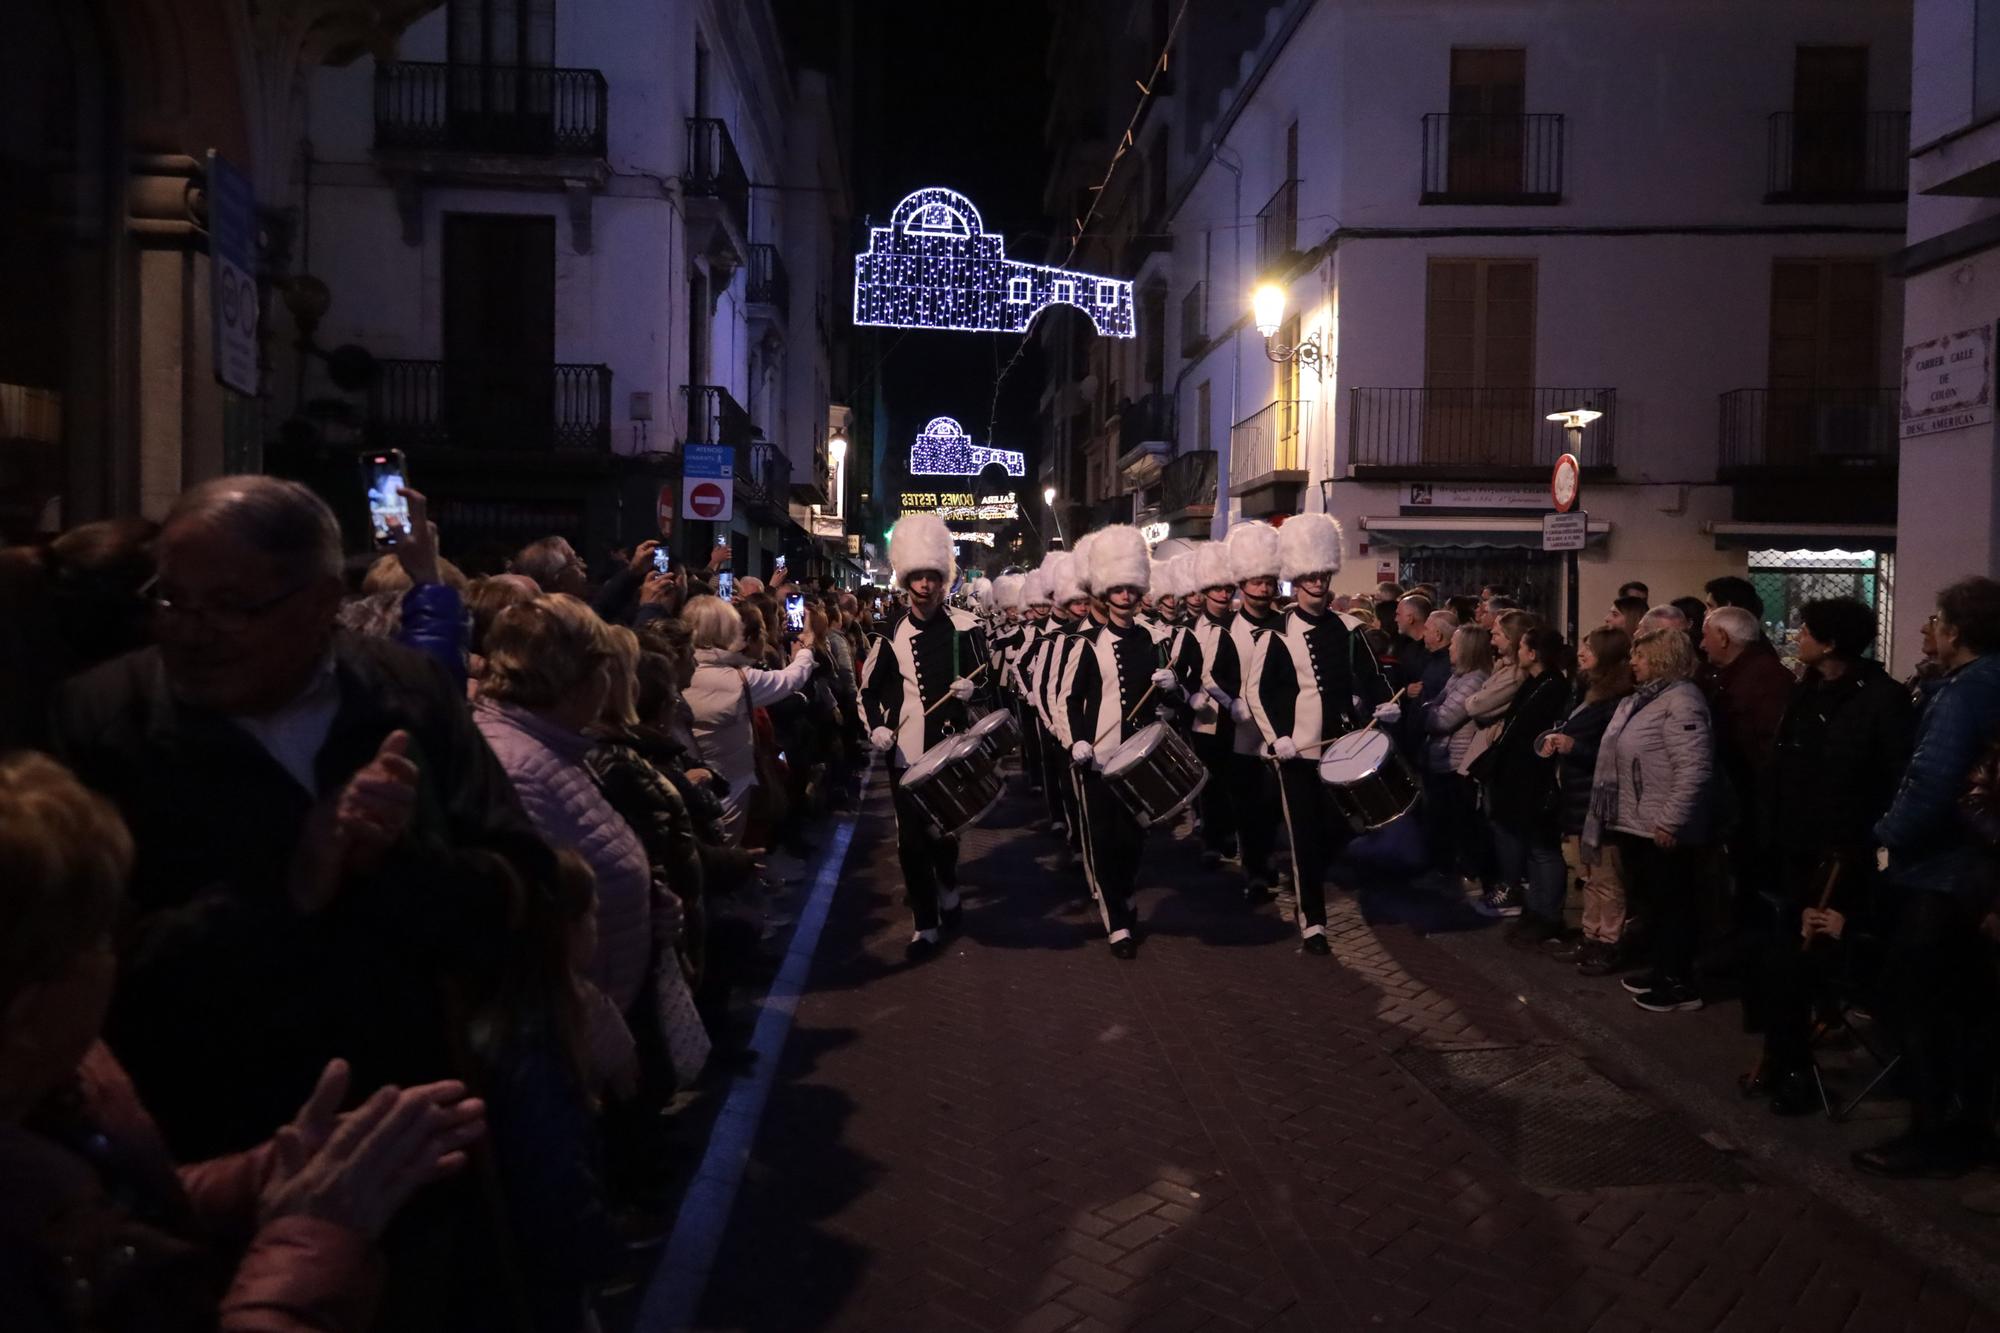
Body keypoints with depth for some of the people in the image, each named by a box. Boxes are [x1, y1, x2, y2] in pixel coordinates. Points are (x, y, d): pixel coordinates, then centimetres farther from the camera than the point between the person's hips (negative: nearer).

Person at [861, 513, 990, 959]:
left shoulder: (965, 627, -3)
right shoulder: (891, 633, 3)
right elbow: (870, 687, 10)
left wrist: (971, 687, -18)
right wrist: (877, 726, -6)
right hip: (906, 751, 1)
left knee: (946, 827, 11)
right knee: (912, 839, 1)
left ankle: (948, 887, 42)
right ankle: (925, 924, 13)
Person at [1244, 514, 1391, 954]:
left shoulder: (1347, 628, 5)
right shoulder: (1278, 635, -6)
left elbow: (1369, 675, 13)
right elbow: (1257, 690, -5)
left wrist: (1382, 703, -7)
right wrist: (1277, 737, -13)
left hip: (1343, 744, 4)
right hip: (1298, 748, -4)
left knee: (1339, 829, 10)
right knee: (1306, 835, 0)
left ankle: (1306, 880, 38)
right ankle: (1312, 921, 7)